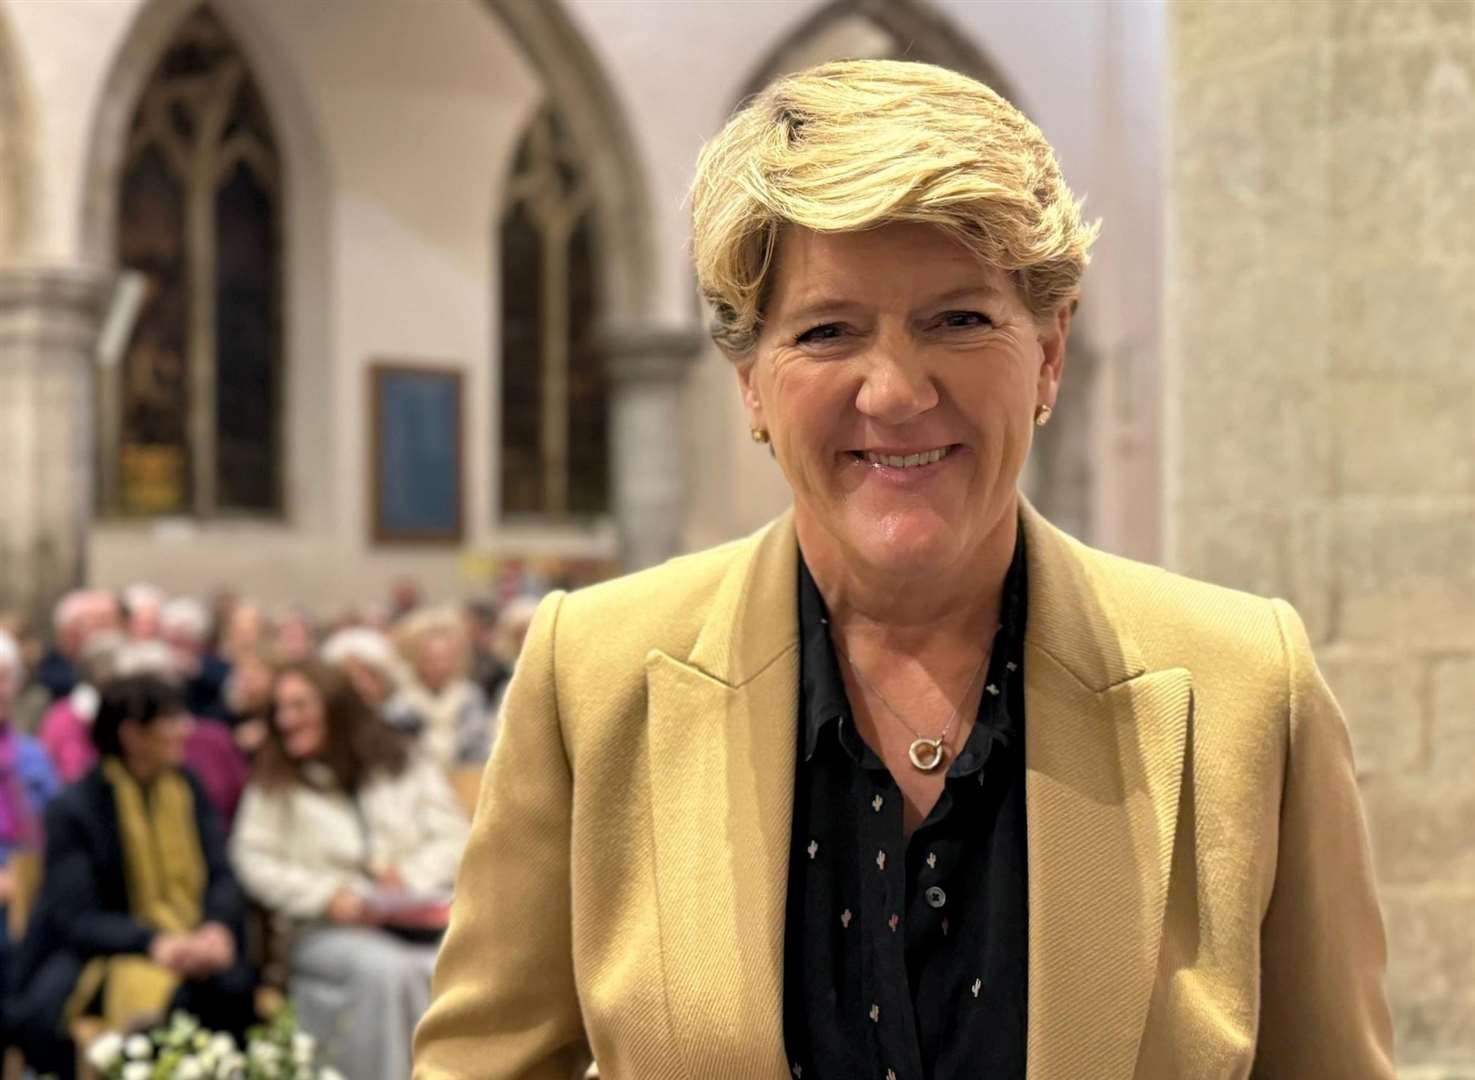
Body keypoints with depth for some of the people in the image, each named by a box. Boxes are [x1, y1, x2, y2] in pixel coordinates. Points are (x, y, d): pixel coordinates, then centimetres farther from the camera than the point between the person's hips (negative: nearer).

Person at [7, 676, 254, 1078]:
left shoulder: (188, 788, 9)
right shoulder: (72, 809, -6)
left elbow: (221, 877, 4)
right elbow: (74, 919, -11)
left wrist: (218, 927, -19)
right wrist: (155, 943, -28)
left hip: (184, 946, 3)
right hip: (96, 952, -3)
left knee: (235, 985, -32)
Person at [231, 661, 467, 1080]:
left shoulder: (404, 766, 15)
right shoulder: (274, 782, 13)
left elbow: (453, 837, 9)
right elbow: (255, 860, 2)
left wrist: (412, 877, -10)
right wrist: (326, 896, -12)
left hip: (418, 920, 1)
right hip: (326, 931, -1)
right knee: (384, 968, -36)